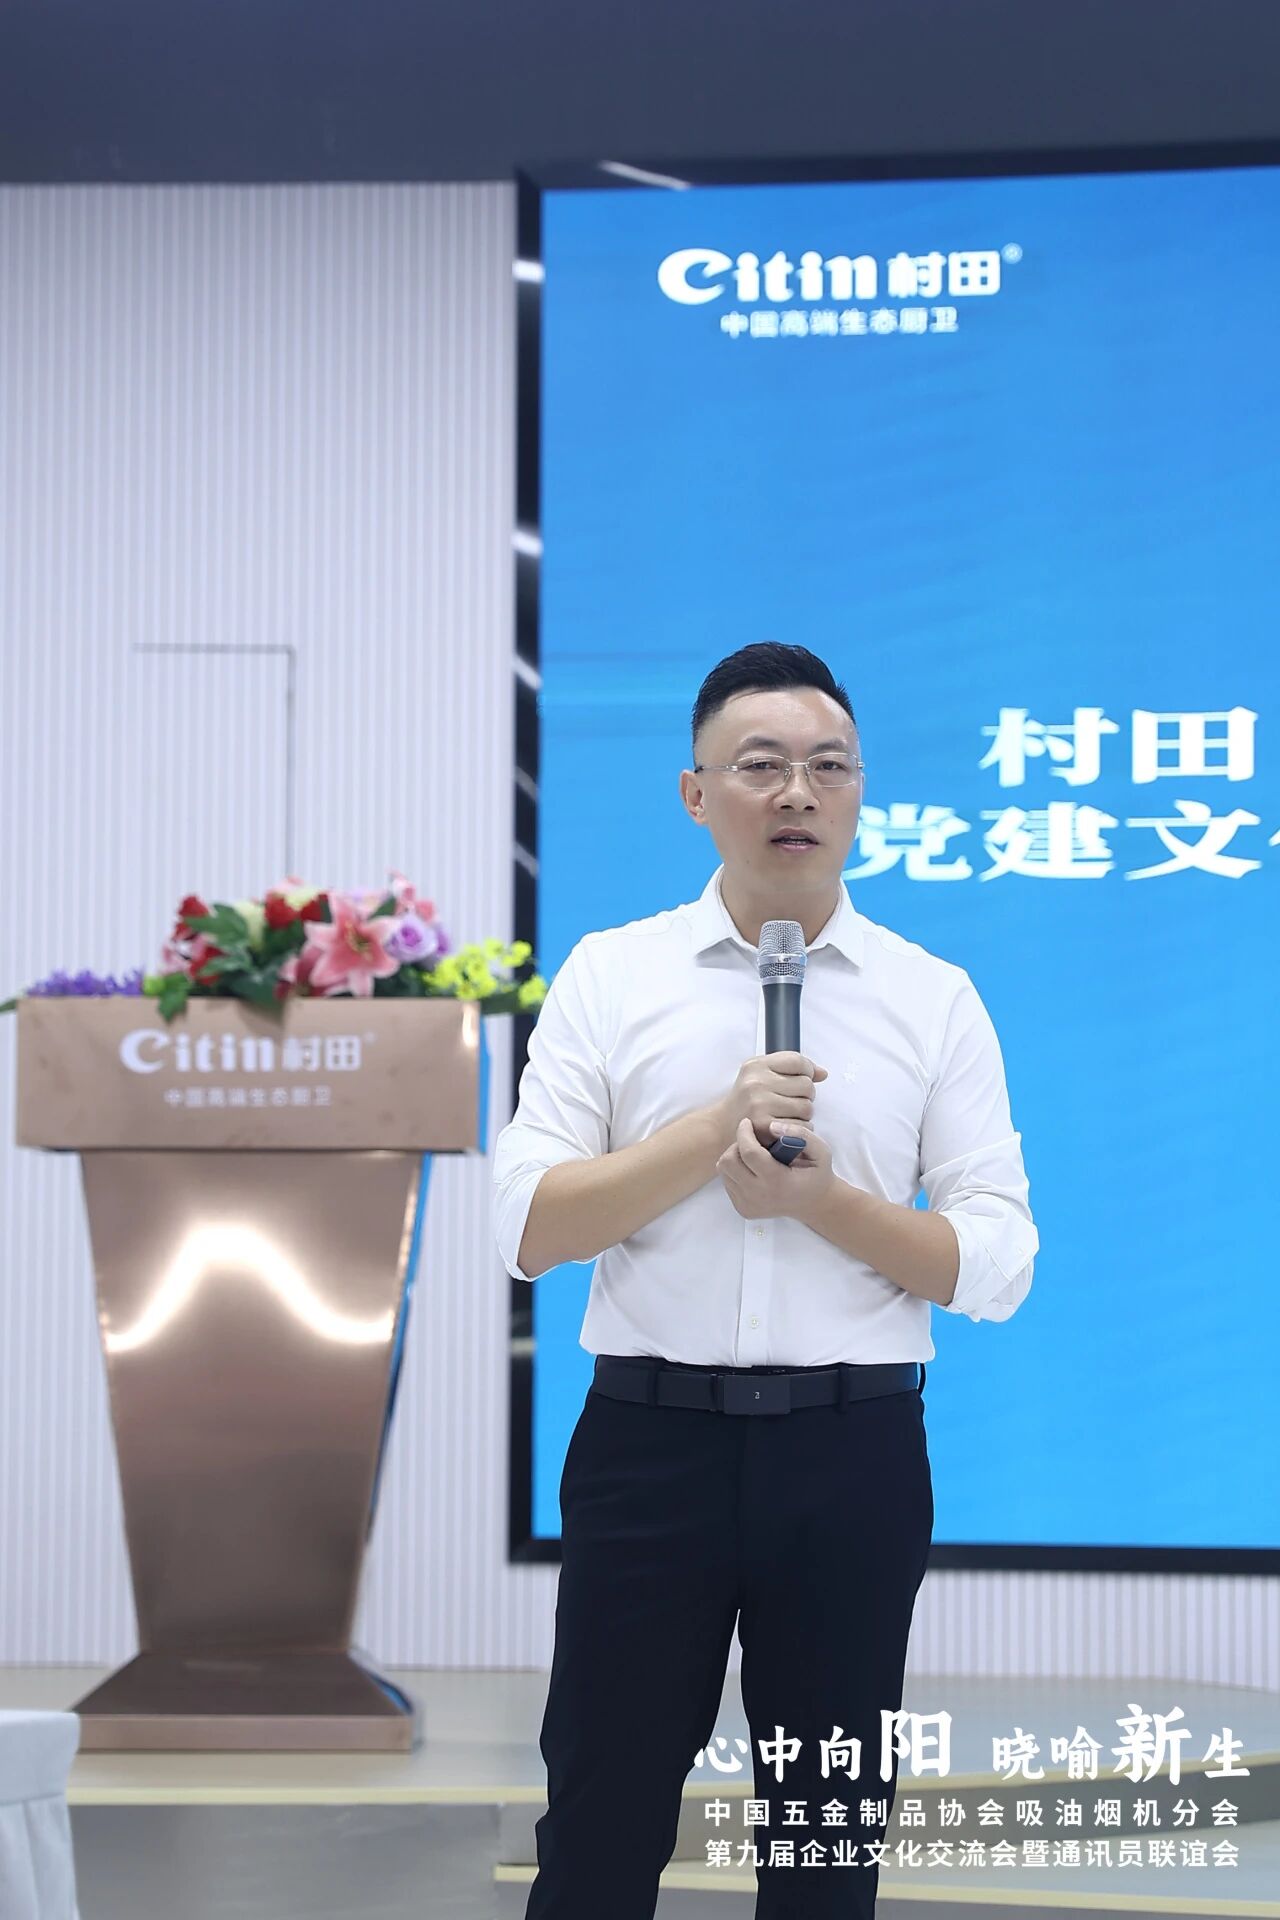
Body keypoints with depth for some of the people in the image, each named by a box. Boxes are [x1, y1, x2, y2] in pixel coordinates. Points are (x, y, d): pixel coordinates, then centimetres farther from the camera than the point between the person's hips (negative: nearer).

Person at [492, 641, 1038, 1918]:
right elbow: (529, 1228, -5)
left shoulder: (935, 1000, 4)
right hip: (650, 1436, -1)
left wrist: (820, 1197, -15)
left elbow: (997, 1265, -1)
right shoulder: (608, 976, 3)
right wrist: (716, 1126, -16)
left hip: (854, 1448, 1)